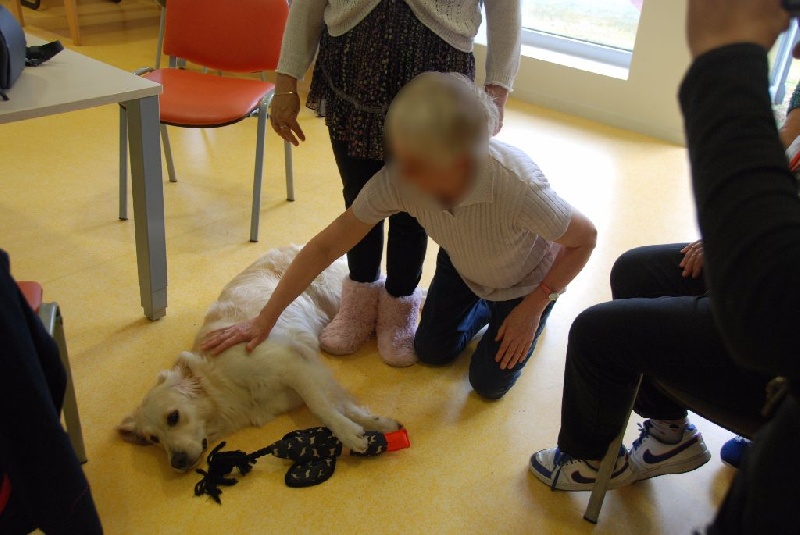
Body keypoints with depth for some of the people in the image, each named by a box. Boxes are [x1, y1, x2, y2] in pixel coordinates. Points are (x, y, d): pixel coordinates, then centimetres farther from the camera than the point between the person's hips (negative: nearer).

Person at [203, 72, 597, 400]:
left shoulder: (517, 186, -46)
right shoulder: (398, 180, -36)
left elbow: (585, 238, -25)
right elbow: (327, 245, -26)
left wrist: (533, 307, -19)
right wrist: (264, 321, -23)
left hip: (526, 280, -3)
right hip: (462, 267, 4)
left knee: (489, 383, 4)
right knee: (430, 351, 13)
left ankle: (528, 318, 29)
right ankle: (484, 307, 38)